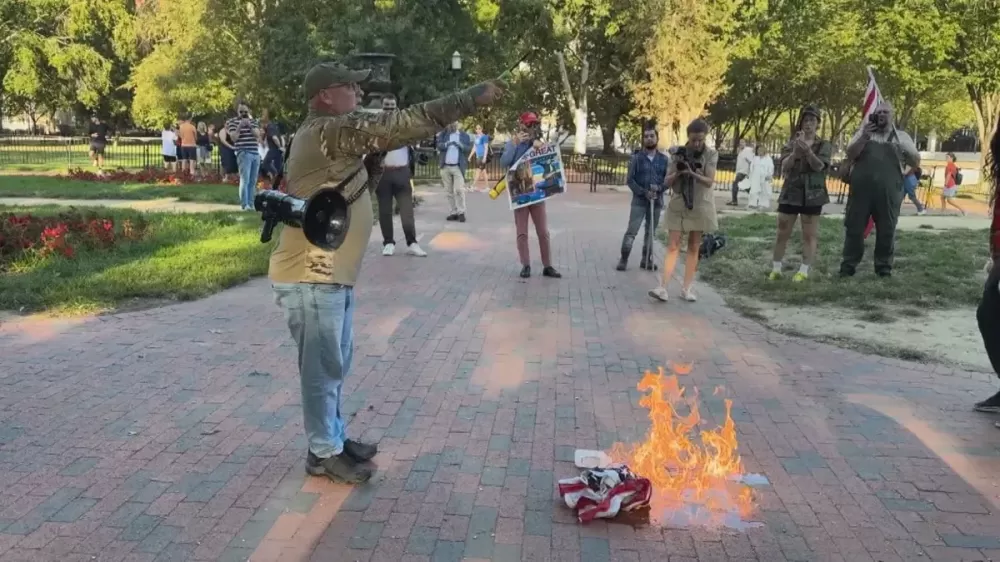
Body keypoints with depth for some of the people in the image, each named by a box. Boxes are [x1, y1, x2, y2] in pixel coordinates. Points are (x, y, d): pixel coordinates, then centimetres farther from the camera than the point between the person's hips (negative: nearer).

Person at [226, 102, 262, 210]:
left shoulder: (253, 121, 17)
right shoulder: (232, 121, 3)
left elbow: (258, 135, 4)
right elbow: (233, 138, -7)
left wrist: (250, 125, -9)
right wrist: (240, 126, -15)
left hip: (256, 154, 6)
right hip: (244, 154, -6)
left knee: (253, 181, 7)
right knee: (245, 180, -14)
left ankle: (251, 204, 12)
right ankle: (245, 204, -16)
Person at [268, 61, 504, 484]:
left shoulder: (332, 134, 17)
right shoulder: (327, 130, -18)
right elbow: (400, 126, -23)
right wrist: (472, 99, -20)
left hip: (331, 273, 10)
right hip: (311, 276, -10)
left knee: (336, 362, 19)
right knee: (323, 366, 1)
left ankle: (335, 437, 33)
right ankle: (324, 453, 15)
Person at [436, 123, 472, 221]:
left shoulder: (465, 136, 7)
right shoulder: (443, 134, 8)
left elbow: (469, 148, -3)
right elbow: (439, 145, -7)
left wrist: (461, 145, -22)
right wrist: (447, 144, -26)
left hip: (458, 167, -2)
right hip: (445, 167, 3)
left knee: (459, 190, -12)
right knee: (449, 191, 6)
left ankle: (461, 212, -6)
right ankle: (454, 212, 12)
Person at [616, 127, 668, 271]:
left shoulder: (664, 159, 5)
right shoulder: (636, 157, -1)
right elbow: (629, 180, -5)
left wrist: (659, 188, -16)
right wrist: (644, 192, -16)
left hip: (657, 201, 3)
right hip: (639, 200, -3)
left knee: (650, 232, 9)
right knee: (631, 231, -7)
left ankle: (646, 260, 18)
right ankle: (623, 259, -1)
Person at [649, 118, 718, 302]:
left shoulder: (711, 155, -4)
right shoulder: (678, 153, -1)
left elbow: (709, 181, -12)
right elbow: (668, 182, -1)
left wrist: (692, 173, -28)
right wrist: (678, 173, -21)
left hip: (699, 206, 0)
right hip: (678, 205, 0)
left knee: (694, 248, 6)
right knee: (673, 246, -4)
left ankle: (687, 289, 12)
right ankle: (663, 288, -10)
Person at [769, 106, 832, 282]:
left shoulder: (824, 145, 3)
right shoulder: (791, 144, 9)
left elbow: (819, 166, -14)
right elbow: (785, 166, -6)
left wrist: (807, 149, -29)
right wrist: (796, 151, -22)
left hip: (812, 194, -2)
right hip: (791, 192, 2)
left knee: (809, 234, -1)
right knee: (782, 232, 2)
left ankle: (804, 271, 1)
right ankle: (775, 269, 8)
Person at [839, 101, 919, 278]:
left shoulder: (901, 136, 13)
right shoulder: (864, 132, 13)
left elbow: (916, 162, 11)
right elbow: (850, 156, 2)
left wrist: (905, 150, -5)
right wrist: (864, 137, -9)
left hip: (888, 192, 0)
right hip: (861, 189, 0)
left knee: (886, 231, 4)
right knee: (854, 228, 2)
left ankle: (884, 267, 14)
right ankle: (848, 266, 9)